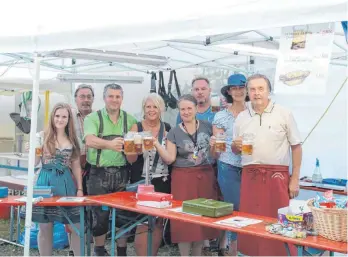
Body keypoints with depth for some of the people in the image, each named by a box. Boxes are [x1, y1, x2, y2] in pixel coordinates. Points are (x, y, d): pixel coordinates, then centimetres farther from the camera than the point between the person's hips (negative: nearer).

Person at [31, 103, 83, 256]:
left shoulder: (72, 140, 9)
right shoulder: (42, 136, 0)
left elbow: (76, 166, 12)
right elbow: (34, 163, 0)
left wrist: (80, 189, 7)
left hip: (66, 183, 2)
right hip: (46, 182, -2)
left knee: (76, 226, 3)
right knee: (45, 228, 5)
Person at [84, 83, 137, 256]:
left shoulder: (130, 120, 7)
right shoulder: (93, 118, -3)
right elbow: (90, 141, -22)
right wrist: (109, 144, -39)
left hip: (122, 173, 2)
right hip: (99, 174, -2)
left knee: (123, 214, 7)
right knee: (99, 215, 4)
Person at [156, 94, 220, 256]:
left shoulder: (207, 127, 4)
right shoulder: (174, 132, 0)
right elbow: (169, 159, -5)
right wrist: (156, 145, -17)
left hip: (205, 177, 2)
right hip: (183, 179, -2)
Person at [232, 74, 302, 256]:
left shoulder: (284, 114, 0)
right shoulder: (241, 118, 10)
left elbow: (296, 147, 1)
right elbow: (235, 150, 18)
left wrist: (295, 178, -4)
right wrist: (237, 146, -6)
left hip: (277, 175, -3)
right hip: (250, 176, 3)